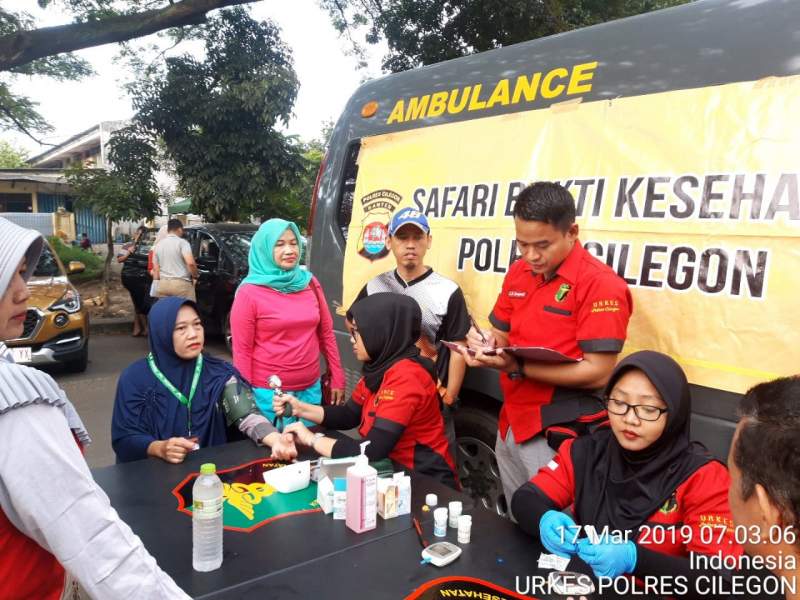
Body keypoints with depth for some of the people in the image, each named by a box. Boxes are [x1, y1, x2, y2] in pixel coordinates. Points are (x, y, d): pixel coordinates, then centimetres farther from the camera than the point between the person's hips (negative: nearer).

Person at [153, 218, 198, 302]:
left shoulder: (158, 245, 13)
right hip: (181, 283, -6)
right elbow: (190, 263, -18)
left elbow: (155, 269, 14)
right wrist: (195, 276, -3)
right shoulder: (182, 242, -4)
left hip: (163, 284, 6)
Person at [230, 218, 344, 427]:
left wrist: (337, 378, 8)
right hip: (269, 393, -4)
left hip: (311, 389, 4)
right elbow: (242, 350, -7)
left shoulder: (310, 283, 2)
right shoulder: (249, 292, -9)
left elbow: (326, 334, 9)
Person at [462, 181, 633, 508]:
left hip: (560, 435, -7)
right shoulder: (518, 273, 5)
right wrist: (487, 343, -10)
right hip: (511, 423, 7)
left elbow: (598, 374, -20)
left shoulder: (600, 284, -17)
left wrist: (517, 367, -27)